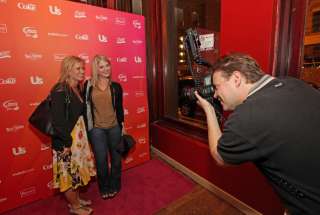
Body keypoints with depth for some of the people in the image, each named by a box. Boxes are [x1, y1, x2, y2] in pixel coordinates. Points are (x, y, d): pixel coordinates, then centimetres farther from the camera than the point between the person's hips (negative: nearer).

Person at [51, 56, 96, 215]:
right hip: (67, 140, -8)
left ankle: (76, 199, 42)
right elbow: (58, 120, -23)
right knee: (69, 172, 10)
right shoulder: (60, 91, -19)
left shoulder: (78, 89, 6)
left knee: (77, 170, 21)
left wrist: (82, 137, 8)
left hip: (79, 137, 8)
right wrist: (67, 142, -19)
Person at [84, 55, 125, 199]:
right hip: (96, 129, -1)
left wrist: (122, 126, 5)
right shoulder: (88, 85, -3)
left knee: (116, 158, 14)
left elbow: (119, 108, 4)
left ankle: (114, 186, 37)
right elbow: (85, 106, 1)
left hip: (114, 127, 1)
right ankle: (104, 188, 34)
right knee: (101, 160, 8)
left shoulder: (116, 86, 0)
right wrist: (86, 127, 1)